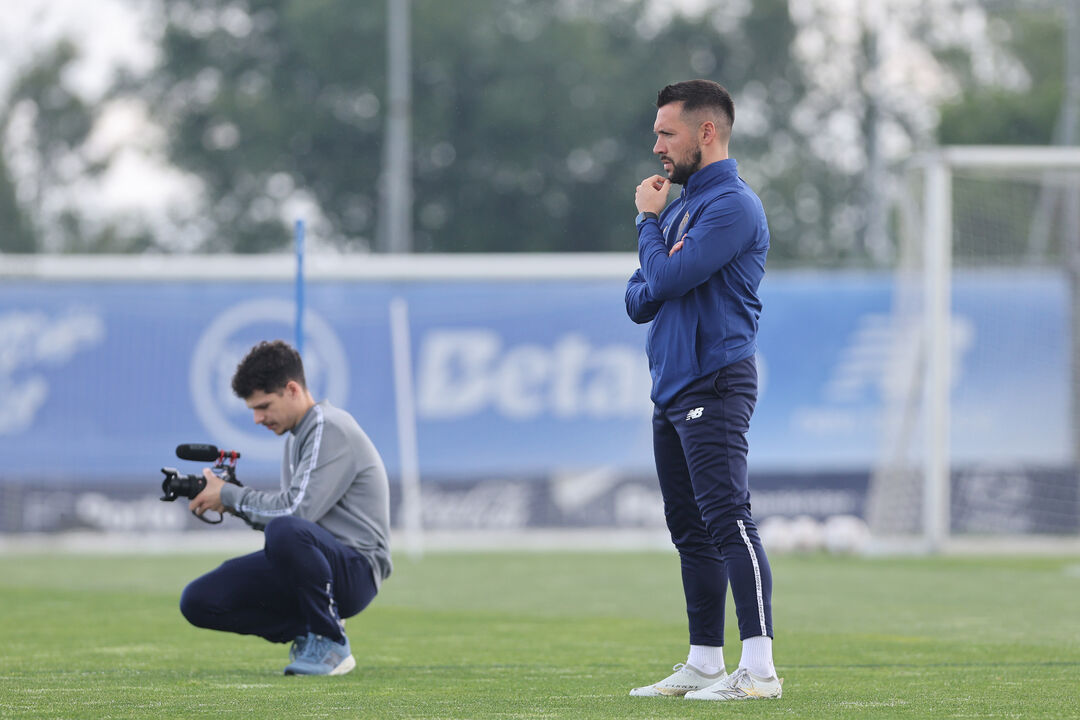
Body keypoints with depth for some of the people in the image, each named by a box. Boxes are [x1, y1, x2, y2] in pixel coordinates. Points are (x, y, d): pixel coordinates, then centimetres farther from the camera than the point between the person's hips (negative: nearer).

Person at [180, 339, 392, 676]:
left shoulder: (331, 430, -13)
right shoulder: (297, 436, 18)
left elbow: (296, 509, -23)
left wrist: (230, 496, -10)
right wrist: (236, 503, 3)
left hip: (356, 568, -9)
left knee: (285, 532, -42)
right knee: (198, 601, -5)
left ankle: (331, 644, -19)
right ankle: (308, 634, 7)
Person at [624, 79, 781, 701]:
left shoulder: (733, 206, -11)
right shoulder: (681, 202, 20)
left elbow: (665, 278, -18)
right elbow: (641, 300, 18)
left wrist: (649, 219, -1)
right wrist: (649, 288, -5)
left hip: (715, 387, -10)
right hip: (672, 391, 10)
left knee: (728, 520, -15)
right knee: (691, 531, 11)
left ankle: (759, 667, -20)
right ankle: (705, 664, 17)